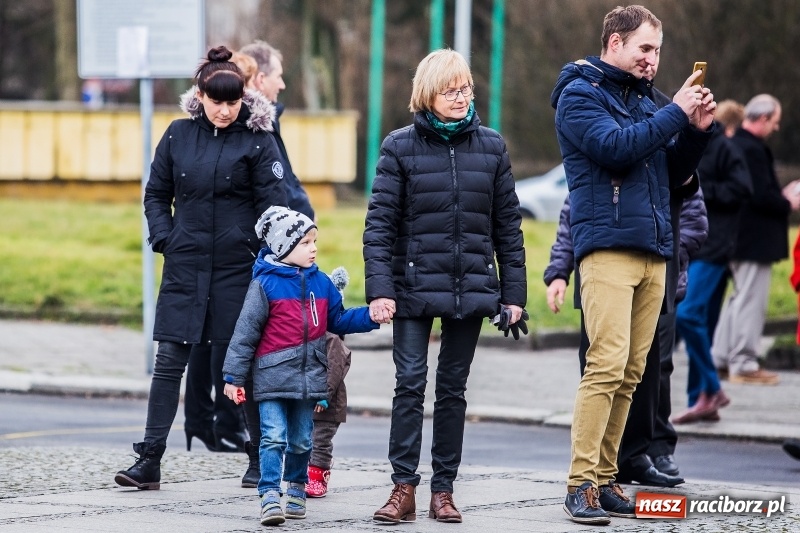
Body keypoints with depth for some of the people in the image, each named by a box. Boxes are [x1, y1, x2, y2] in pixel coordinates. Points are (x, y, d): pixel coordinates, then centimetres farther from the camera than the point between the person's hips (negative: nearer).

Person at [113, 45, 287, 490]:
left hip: (237, 267, -3)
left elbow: (273, 204, -4)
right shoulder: (179, 135, 6)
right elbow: (156, 193, 14)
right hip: (185, 265, 3)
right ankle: (150, 461, 0)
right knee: (169, 360, 0)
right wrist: (164, 238, 1)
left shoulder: (258, 140, -3)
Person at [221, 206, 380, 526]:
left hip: (309, 378, 5)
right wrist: (234, 376, -8)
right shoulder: (265, 284, -9)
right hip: (273, 378, -5)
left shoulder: (320, 283, 7)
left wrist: (370, 316, 1)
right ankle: (270, 497, -12)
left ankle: (296, 488, 32)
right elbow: (246, 333, -8)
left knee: (301, 440, 14)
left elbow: (338, 321, 17)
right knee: (274, 438, -12)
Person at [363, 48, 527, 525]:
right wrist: (380, 289, -13)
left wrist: (514, 294, 6)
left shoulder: (491, 146, 6)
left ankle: (443, 490, 12)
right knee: (410, 385, -7)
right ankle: (404, 489, -3)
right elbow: (380, 223, -4)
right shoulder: (401, 146, -1)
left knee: (453, 388, 7)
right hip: (415, 287, -2)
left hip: (471, 289, 2)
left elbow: (507, 225, 9)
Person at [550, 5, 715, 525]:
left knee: (631, 373, 4)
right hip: (608, 244, -7)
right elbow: (614, 147, -16)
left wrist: (696, 130, 4)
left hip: (654, 251, 7)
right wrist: (675, 114, -10)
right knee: (607, 364, -16)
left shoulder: (644, 98, 20)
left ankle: (605, 479, 8)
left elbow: (675, 174, 20)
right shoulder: (581, 93, 1)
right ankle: (580, 483, -14)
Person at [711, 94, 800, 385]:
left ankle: (719, 358, 22)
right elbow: (761, 196, -24)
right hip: (755, 240, -11)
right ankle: (743, 364, -1)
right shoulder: (752, 149, -19)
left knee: (739, 298, 18)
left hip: (738, 239, 11)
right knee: (751, 300, -5)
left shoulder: (736, 145, 13)